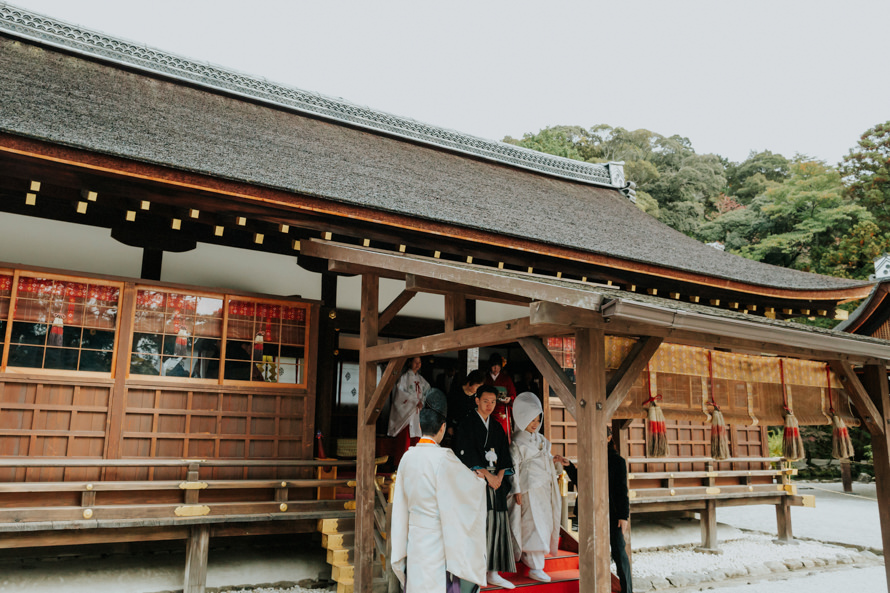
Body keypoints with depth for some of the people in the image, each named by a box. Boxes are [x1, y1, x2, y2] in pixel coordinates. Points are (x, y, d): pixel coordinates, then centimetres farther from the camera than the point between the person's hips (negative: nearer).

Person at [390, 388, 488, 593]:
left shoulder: (407, 457, 0)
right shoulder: (442, 459, -20)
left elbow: (401, 506, 8)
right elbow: (471, 486, -8)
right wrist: (481, 480, 14)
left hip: (414, 539, 6)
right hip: (438, 541, -6)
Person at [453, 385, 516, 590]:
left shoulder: (497, 428, 16)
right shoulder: (467, 424, -2)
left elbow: (504, 455, 12)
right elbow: (468, 454, -10)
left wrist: (499, 476, -5)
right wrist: (487, 475, -15)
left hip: (496, 480, 6)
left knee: (497, 525, 3)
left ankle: (493, 573, 10)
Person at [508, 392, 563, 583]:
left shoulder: (540, 439, 17)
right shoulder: (517, 441, -6)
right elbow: (514, 465, -9)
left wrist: (554, 461, 3)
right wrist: (516, 490, -13)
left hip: (545, 486, 8)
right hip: (530, 487, -8)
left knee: (546, 522, 10)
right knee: (536, 523, -10)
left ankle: (528, 556, 27)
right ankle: (536, 568, -5)